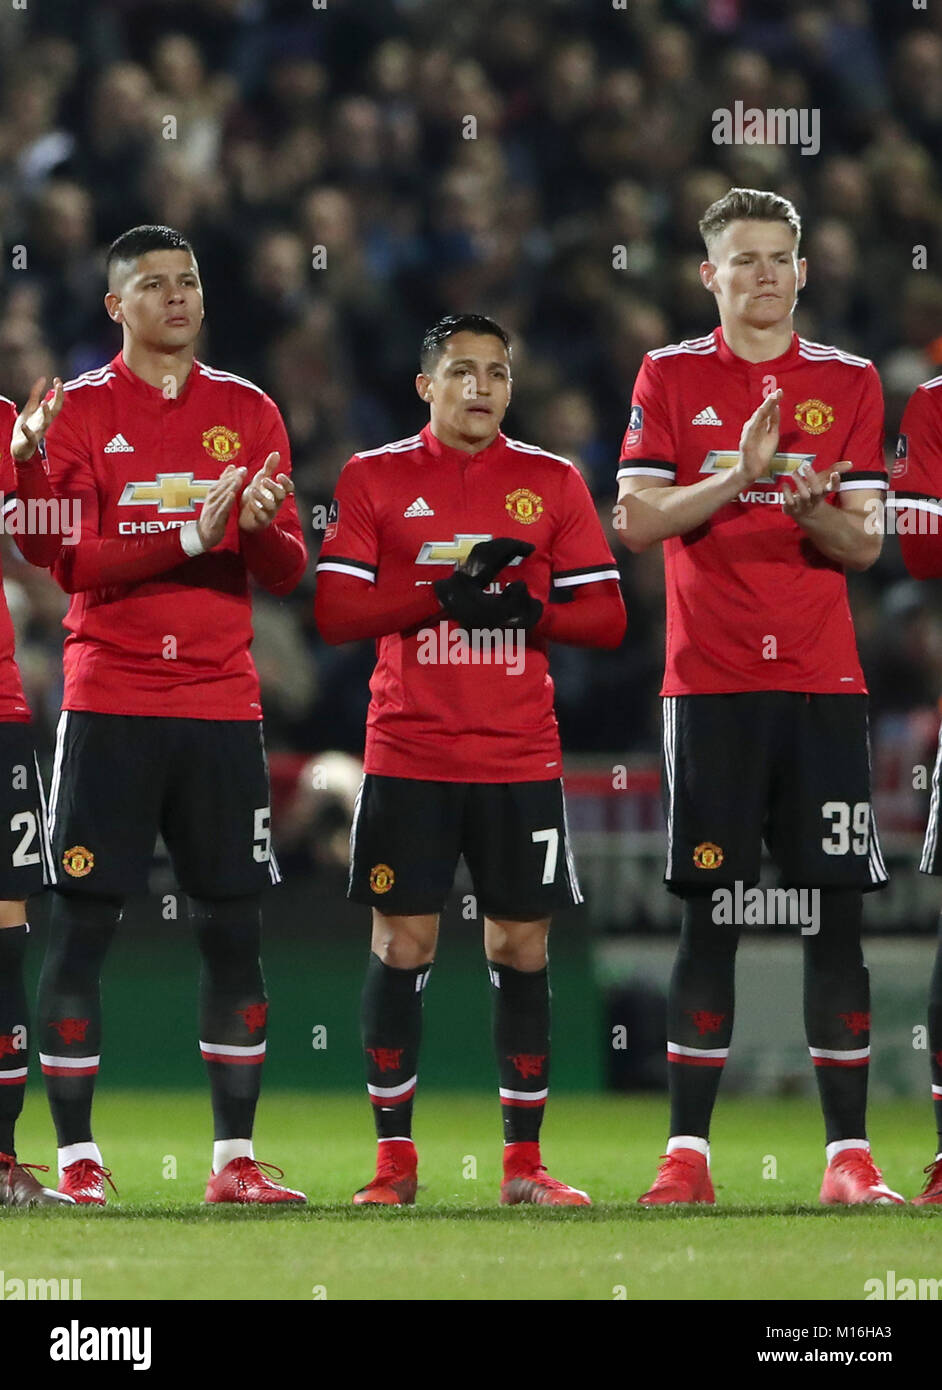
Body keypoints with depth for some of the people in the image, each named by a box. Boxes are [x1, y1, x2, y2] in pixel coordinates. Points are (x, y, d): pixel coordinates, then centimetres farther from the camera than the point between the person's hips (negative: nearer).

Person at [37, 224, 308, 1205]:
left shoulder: (249, 413, 10)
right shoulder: (78, 412, 1)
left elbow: (287, 573, 6)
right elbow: (70, 562, -9)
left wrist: (261, 527, -16)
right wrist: (191, 537, -20)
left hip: (222, 701, 3)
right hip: (110, 704, -3)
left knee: (233, 929, 2)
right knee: (82, 924, -4)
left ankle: (234, 1159, 7)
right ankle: (76, 1159, 1)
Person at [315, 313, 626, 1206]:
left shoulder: (553, 483, 7)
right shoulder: (374, 479, 4)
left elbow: (606, 617, 5)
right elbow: (334, 611, -4)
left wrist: (529, 609, -14)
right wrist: (445, 594, -15)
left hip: (520, 762, 1)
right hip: (407, 756, -1)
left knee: (521, 950, 3)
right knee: (401, 947, -2)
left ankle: (524, 1163, 9)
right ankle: (394, 1159, 6)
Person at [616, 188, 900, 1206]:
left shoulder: (849, 382, 9)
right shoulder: (669, 377, 6)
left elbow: (865, 544, 4)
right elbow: (636, 519, -4)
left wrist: (816, 508, -17)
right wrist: (739, 476, -17)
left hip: (821, 682, 1)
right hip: (710, 686, -1)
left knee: (836, 919, -2)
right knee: (708, 919, -2)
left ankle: (848, 1153, 0)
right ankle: (686, 1151, 2)